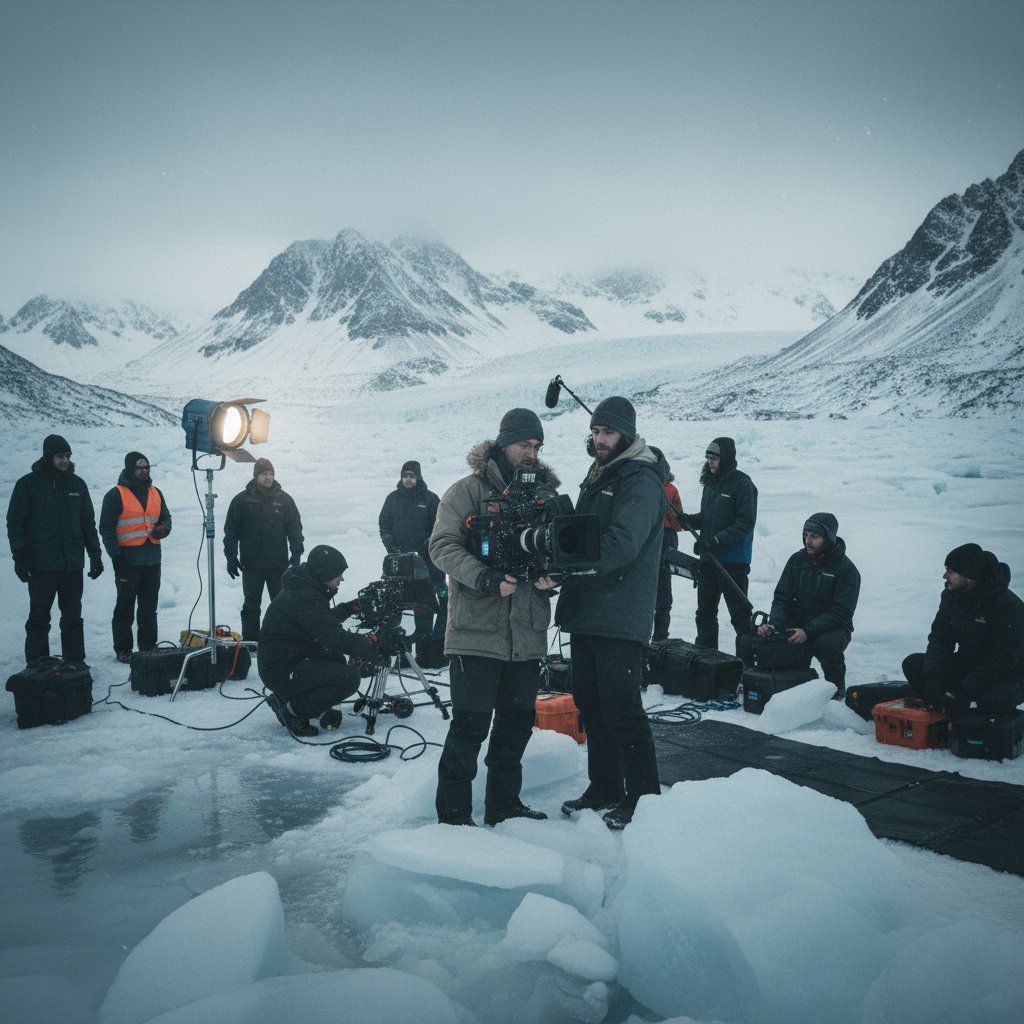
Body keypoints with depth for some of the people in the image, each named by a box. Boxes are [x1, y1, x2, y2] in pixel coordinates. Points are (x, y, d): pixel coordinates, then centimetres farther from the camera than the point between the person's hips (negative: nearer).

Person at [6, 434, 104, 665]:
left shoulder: (77, 484, 10)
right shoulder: (28, 484, -1)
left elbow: (88, 522, 15)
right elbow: (15, 522, -1)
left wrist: (95, 553, 10)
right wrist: (20, 556, -9)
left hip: (73, 565, 3)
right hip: (41, 566, -3)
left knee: (73, 617, 8)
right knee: (39, 619, 2)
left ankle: (75, 663, 15)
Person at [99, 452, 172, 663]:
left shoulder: (155, 493, 13)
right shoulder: (116, 495, -4)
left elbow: (166, 517, 22)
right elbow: (106, 527, -6)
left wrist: (163, 528, -2)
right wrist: (116, 555, -12)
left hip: (152, 559, 6)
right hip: (128, 560, -5)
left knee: (149, 607, 12)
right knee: (125, 607, 0)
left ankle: (148, 646, 20)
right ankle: (123, 649, 7)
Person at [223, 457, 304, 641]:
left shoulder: (284, 499, 4)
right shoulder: (242, 500, 1)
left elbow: (295, 528, 6)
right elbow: (231, 531, 3)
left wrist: (296, 553, -3)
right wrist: (231, 557, -2)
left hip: (278, 564, 1)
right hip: (251, 564, -1)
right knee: (251, 605, 5)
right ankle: (250, 642, 11)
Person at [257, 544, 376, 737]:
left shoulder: (301, 587, 10)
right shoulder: (304, 596, -22)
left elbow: (325, 622, 23)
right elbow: (334, 638, -26)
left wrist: (350, 608, 11)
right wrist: (369, 645, -16)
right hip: (282, 671, -10)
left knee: (337, 660, 24)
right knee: (349, 677, -17)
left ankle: (284, 699, 17)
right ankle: (293, 709, -6)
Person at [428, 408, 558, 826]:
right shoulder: (468, 491, -2)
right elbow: (443, 545, -10)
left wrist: (551, 575, -5)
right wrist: (485, 578, -24)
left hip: (527, 634, 6)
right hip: (476, 630, -6)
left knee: (518, 722, 15)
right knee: (471, 724, -4)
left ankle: (503, 803, 31)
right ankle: (453, 813, 11)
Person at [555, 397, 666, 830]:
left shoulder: (641, 481, -11)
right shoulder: (596, 476, 18)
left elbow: (620, 545, -24)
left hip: (620, 619, -9)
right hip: (585, 614, 9)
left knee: (621, 710, -5)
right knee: (590, 705, 14)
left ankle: (643, 797, 9)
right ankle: (604, 788, 27)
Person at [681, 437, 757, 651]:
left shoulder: (742, 484, -11)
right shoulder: (710, 482, 11)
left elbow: (745, 523, -17)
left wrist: (716, 540, -23)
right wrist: (689, 520, 0)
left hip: (733, 560, -7)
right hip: (708, 558, 8)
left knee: (738, 610, -1)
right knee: (705, 609, 12)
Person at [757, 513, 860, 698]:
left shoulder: (846, 569, -12)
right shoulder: (797, 560, 2)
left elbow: (841, 613, -18)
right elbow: (782, 598, 0)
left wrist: (808, 631, -31)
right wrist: (773, 624, -20)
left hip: (833, 628, -4)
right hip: (798, 624, 4)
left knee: (826, 644, -36)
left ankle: (836, 686, -4)